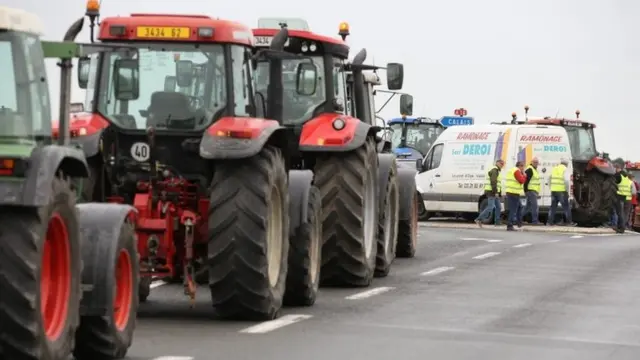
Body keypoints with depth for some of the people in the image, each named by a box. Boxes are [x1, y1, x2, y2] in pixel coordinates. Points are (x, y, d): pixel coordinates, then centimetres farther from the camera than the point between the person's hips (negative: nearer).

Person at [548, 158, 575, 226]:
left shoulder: (554, 168, 13)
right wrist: (567, 191, -9)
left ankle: (550, 222, 7)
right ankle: (569, 222, 5)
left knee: (553, 207, 10)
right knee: (566, 207, 2)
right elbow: (567, 181, -16)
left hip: (554, 190, 5)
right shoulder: (565, 169, -6)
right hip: (562, 191, -5)